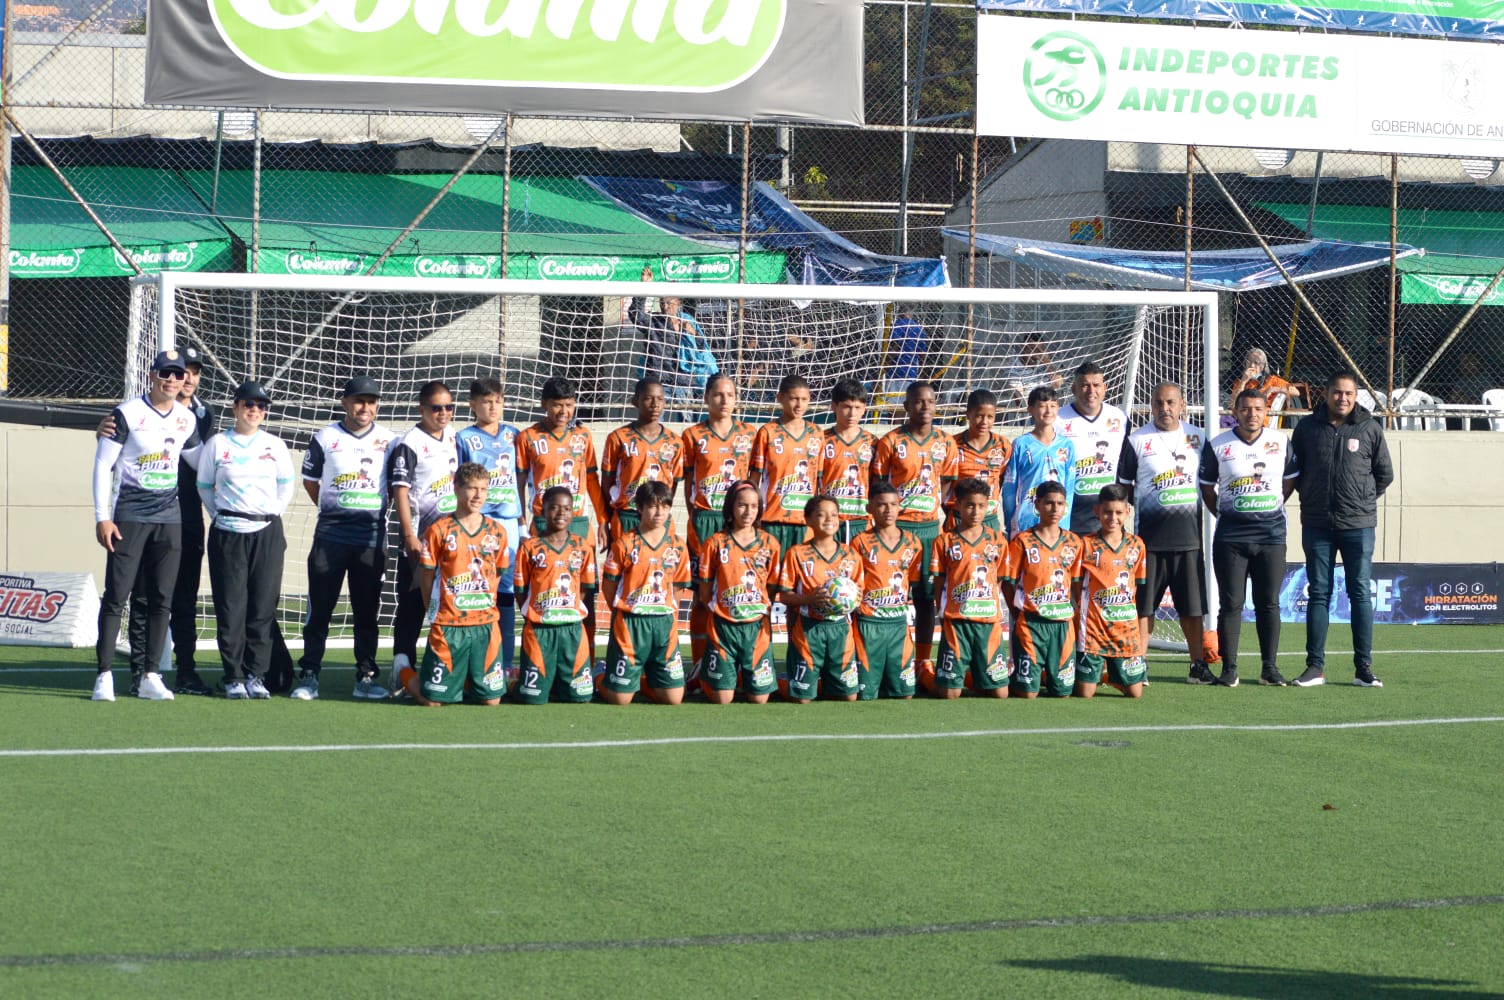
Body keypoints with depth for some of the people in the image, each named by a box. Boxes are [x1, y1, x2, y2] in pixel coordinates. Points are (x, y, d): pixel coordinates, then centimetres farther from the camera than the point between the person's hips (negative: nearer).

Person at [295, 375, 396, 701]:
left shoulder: (388, 440, 7)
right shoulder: (325, 438, 3)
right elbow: (310, 481, 12)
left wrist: (374, 513, 7)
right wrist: (334, 509, 10)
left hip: (372, 536, 1)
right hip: (330, 536, -1)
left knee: (367, 610, 5)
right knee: (319, 607, -1)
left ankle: (366, 677, 11)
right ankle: (308, 676, 3)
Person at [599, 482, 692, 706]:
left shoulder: (677, 547, 5)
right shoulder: (624, 543, -4)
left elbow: (677, 587, 12)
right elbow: (609, 584, 1)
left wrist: (668, 614, 3)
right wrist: (623, 612, 0)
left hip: (665, 624, 3)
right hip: (630, 625, -3)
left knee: (674, 698, 0)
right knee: (620, 698, -3)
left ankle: (643, 680, 29)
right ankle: (604, 680, 31)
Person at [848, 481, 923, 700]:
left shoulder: (912, 544, 7)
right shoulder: (860, 543, -1)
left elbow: (916, 587, 11)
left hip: (899, 624, 3)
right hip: (868, 623, -3)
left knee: (904, 692, 1)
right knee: (866, 694, -4)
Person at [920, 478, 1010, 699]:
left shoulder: (998, 540, 7)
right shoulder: (945, 541, 2)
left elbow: (1000, 581, 11)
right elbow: (939, 584, 4)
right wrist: (944, 612, -4)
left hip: (989, 622, 2)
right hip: (956, 622, -2)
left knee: (999, 692, 2)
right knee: (949, 693, -4)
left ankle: (966, 675, 28)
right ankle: (924, 672, 26)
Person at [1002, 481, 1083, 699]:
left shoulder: (1074, 542, 7)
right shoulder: (1023, 541, -2)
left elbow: (1077, 584, 10)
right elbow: (1008, 583, 1)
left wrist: (1075, 613, 0)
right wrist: (1018, 612, -4)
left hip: (1063, 623, 3)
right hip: (1031, 622, -3)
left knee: (1063, 691, 3)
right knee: (1027, 692, -6)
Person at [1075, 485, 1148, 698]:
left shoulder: (1136, 545, 6)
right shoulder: (1086, 545, -3)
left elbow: (1139, 586, 12)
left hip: (1126, 627, 3)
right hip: (1092, 626, -3)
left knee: (1135, 692, 3)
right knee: (1085, 693, -5)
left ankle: (1110, 677, 32)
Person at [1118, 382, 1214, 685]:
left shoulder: (1196, 438, 9)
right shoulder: (1136, 441, 1)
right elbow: (1124, 488, 3)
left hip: (1189, 535, 2)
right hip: (1149, 535, -2)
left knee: (1193, 607, 5)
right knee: (1144, 605, 0)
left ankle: (1198, 665, 12)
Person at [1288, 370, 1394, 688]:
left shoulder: (1370, 428, 2)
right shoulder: (1307, 427, 4)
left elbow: (1385, 473, 10)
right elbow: (1294, 470, 15)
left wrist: (1364, 500, 6)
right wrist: (1312, 496, 9)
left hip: (1358, 525, -1)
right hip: (1317, 525, 1)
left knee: (1360, 594, 0)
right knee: (1318, 594, 3)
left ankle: (1363, 667, 4)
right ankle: (1315, 666, 6)